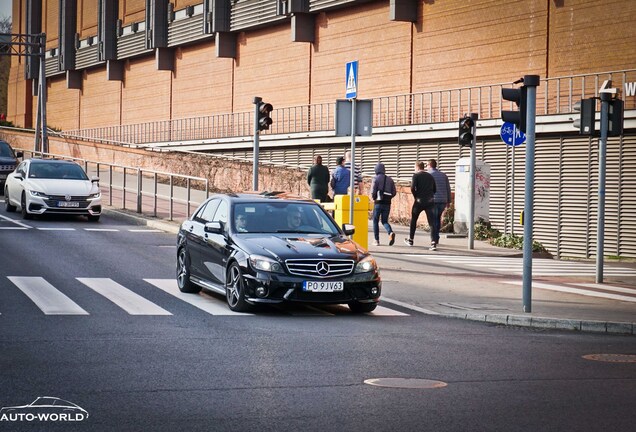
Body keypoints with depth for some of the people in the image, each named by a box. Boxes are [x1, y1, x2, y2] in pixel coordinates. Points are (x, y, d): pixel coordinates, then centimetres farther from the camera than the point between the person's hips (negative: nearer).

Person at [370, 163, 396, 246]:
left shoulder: (376, 179, -6)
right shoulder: (390, 180, 7)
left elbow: (373, 192, -12)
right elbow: (394, 192, 5)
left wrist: (374, 198, 8)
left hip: (378, 202, -4)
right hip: (387, 203, 4)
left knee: (375, 221, 9)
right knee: (385, 221, 12)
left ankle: (376, 240, 8)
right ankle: (390, 232, -17)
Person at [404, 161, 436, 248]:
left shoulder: (416, 175, -3)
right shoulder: (430, 176, 12)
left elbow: (412, 188, -13)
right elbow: (434, 189, 12)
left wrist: (416, 196, 2)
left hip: (419, 201, -3)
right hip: (429, 201, 3)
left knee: (413, 220, 14)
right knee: (431, 222, 1)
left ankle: (410, 240, 22)